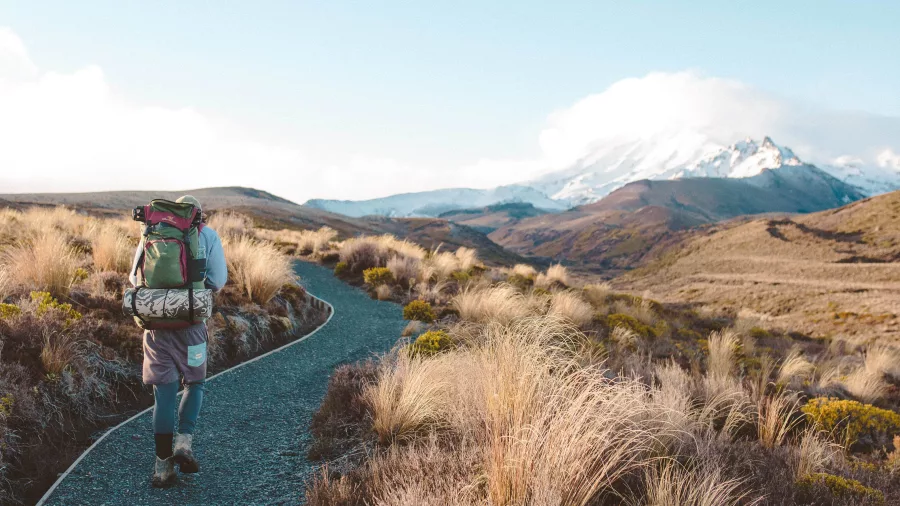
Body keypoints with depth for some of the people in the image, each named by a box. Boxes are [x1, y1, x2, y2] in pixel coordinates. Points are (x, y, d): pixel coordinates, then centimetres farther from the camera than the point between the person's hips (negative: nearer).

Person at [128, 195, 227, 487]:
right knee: (194, 384, 19)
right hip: (190, 320, -2)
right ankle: (183, 443, 0)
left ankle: (163, 465, 8)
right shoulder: (207, 235, 5)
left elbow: (135, 278, 12)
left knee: (163, 392, 8)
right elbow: (218, 280, -2)